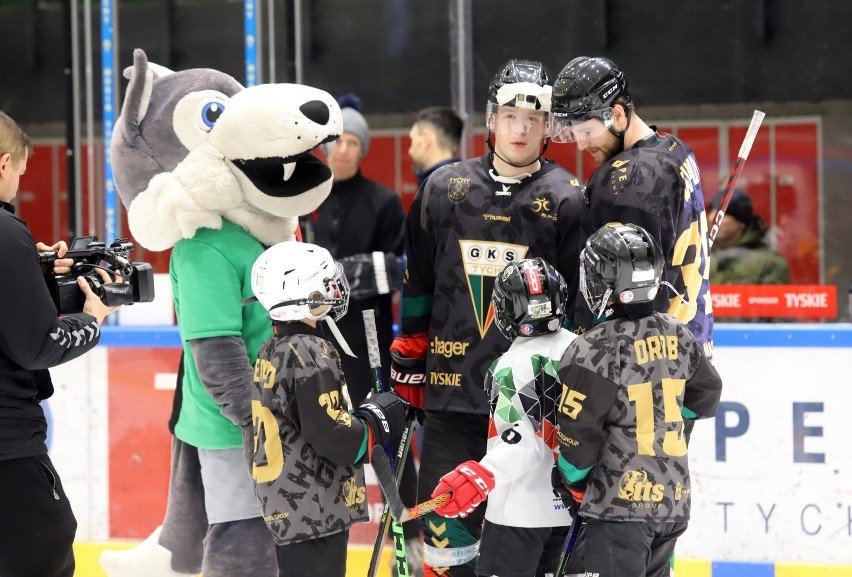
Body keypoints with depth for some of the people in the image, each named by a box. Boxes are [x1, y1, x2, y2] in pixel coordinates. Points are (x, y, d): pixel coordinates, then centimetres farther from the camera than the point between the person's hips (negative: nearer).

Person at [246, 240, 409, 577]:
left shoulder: (271, 352, 12)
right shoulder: (311, 353, -17)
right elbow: (330, 436, -21)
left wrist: (365, 414, 14)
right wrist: (378, 421, -5)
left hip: (284, 507, 10)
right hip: (315, 511, -10)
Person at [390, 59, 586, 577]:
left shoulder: (568, 200, -2)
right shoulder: (444, 190, 6)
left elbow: (585, 302, -1)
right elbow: (417, 286, 14)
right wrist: (408, 357, 13)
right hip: (452, 388, 3)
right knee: (447, 523, 4)